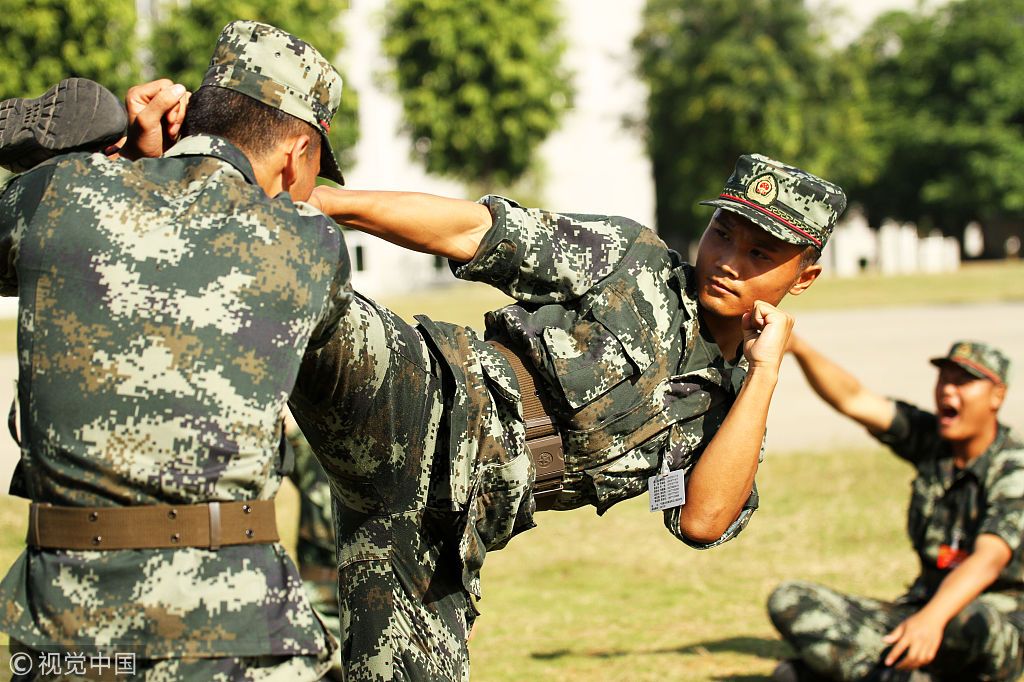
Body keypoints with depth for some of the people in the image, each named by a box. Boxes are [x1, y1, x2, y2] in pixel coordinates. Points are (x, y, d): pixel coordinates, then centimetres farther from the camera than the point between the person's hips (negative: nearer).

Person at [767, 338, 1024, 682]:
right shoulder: (931, 438, 3)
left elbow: (988, 560, -30)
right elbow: (853, 399, -9)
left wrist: (933, 617, -48)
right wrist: (797, 346, -28)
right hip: (927, 604, 6)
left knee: (980, 624, -44)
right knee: (787, 601, -9)